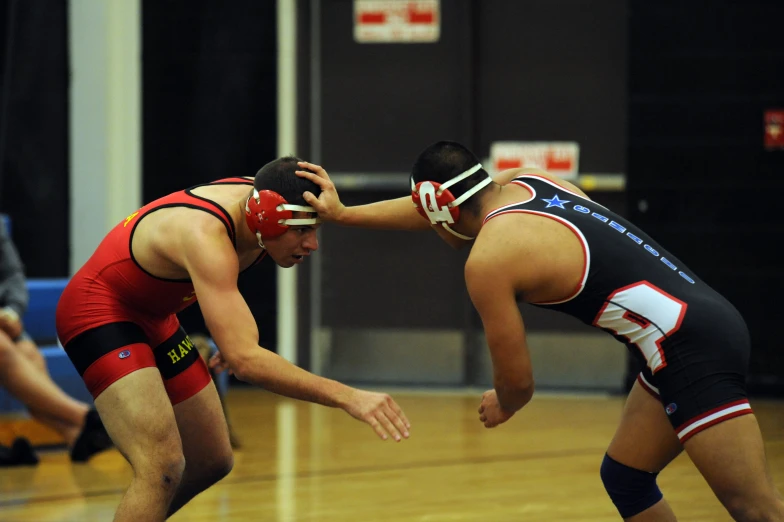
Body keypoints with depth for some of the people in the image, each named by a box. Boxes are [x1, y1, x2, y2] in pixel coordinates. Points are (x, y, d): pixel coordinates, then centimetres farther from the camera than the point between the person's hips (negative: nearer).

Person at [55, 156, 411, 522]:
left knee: (212, 461, 15)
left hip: (151, 315, 9)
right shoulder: (206, 235, -36)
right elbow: (245, 361, -46)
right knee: (164, 466, -27)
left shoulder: (254, 198, -10)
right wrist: (346, 397, -51)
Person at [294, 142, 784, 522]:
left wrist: (502, 406, 21)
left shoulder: (487, 260, -11)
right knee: (624, 478, 20)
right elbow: (437, 206, 30)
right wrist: (344, 214, 36)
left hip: (694, 352, -10)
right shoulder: (523, 182, 12)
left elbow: (518, 380, -1)